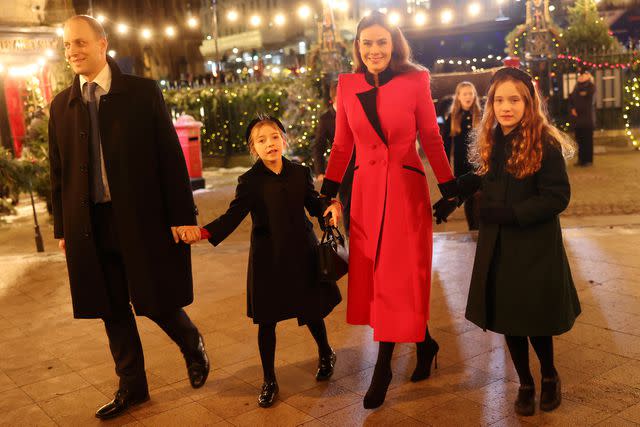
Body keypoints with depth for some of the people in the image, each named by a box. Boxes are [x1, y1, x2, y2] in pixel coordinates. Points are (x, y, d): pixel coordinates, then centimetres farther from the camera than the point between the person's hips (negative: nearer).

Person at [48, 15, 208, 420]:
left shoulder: (143, 92, -3)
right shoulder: (61, 105, 9)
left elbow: (171, 156, -6)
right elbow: (59, 171, 12)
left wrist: (182, 216, -10)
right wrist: (63, 228, 11)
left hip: (143, 220, -4)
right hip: (90, 227, 4)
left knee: (156, 303, 2)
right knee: (113, 311, 12)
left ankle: (193, 346, 33)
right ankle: (132, 386, 29)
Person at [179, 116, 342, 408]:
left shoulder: (300, 173, 2)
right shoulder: (250, 181, -7)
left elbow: (314, 202, 8)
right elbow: (233, 216, -13)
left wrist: (329, 206, -15)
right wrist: (205, 232, -29)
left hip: (302, 255, 2)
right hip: (268, 260, -2)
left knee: (312, 312, 14)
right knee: (267, 321, 5)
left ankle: (326, 354, 45)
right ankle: (269, 380, 22)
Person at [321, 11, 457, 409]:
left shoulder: (414, 82, -4)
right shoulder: (348, 85, 4)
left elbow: (432, 139, 1)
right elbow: (342, 145, 9)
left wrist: (450, 188, 1)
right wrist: (328, 192, 9)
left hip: (407, 189, -3)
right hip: (366, 191, 3)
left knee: (398, 276, 0)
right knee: (371, 275, 8)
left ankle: (383, 369, 12)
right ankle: (423, 342, 31)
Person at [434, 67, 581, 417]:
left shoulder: (545, 143, -14)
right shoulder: (492, 142, 4)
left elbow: (557, 197, -17)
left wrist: (509, 214, -21)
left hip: (535, 249, -5)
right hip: (497, 247, 5)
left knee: (536, 319, 8)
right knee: (507, 319, 11)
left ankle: (549, 376, 36)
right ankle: (525, 384, 31)